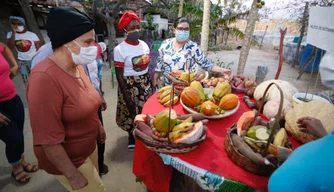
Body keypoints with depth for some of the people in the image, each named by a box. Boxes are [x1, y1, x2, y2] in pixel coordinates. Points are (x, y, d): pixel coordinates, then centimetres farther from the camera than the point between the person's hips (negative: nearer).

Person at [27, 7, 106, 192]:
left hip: (89, 147, 7)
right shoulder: (45, 78, -30)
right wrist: (73, 175, -19)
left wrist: (99, 126, 18)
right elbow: (48, 140, -27)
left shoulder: (77, 66, -3)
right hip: (67, 158, -7)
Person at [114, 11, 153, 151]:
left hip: (145, 83, 5)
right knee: (131, 112, 10)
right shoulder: (120, 49, -16)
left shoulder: (144, 45, 2)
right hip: (130, 85, -5)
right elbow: (119, 75, -14)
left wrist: (150, 84, 11)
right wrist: (126, 96, -15)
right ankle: (132, 137, 35)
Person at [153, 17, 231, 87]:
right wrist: (155, 79, 10)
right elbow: (160, 64, 7)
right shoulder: (165, 44, -1)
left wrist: (221, 70, -20)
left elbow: (205, 64, -8)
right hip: (167, 86, 2)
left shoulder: (193, 47, -8)